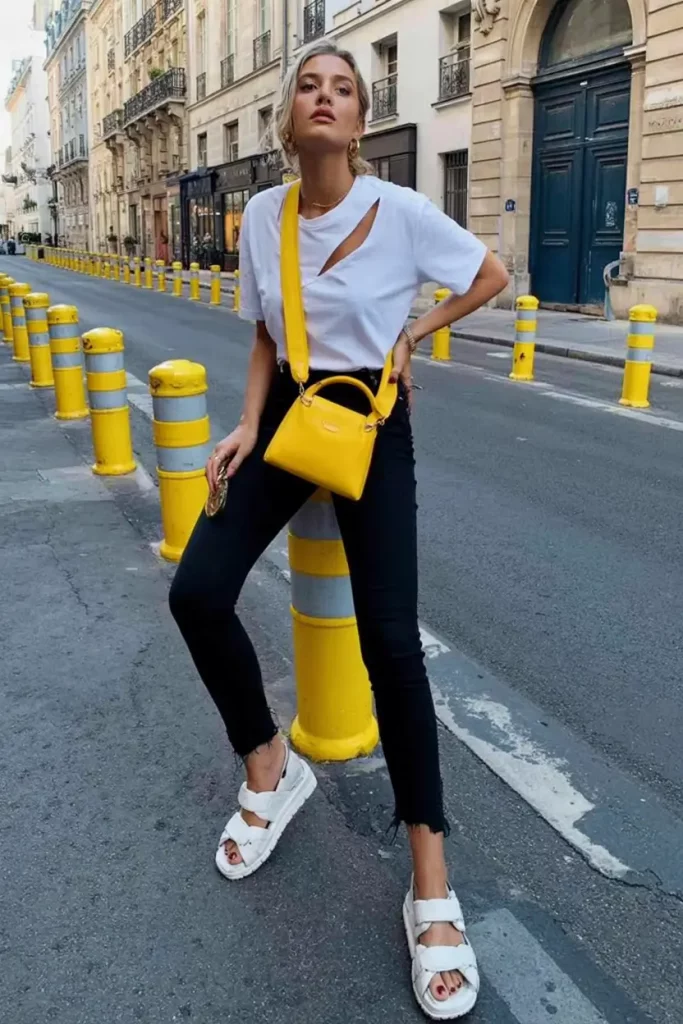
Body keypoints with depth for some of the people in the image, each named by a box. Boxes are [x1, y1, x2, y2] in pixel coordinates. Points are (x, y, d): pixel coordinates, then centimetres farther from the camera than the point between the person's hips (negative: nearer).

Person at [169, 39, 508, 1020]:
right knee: (198, 591, -11)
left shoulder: (401, 211, -11)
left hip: (373, 423, -4)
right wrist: (248, 424, -2)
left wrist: (411, 335, -3)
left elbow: (491, 274, 4)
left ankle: (432, 887, -2)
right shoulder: (260, 216, 1)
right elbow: (267, 337, 11)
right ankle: (271, 772, 14)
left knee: (389, 637, -13)